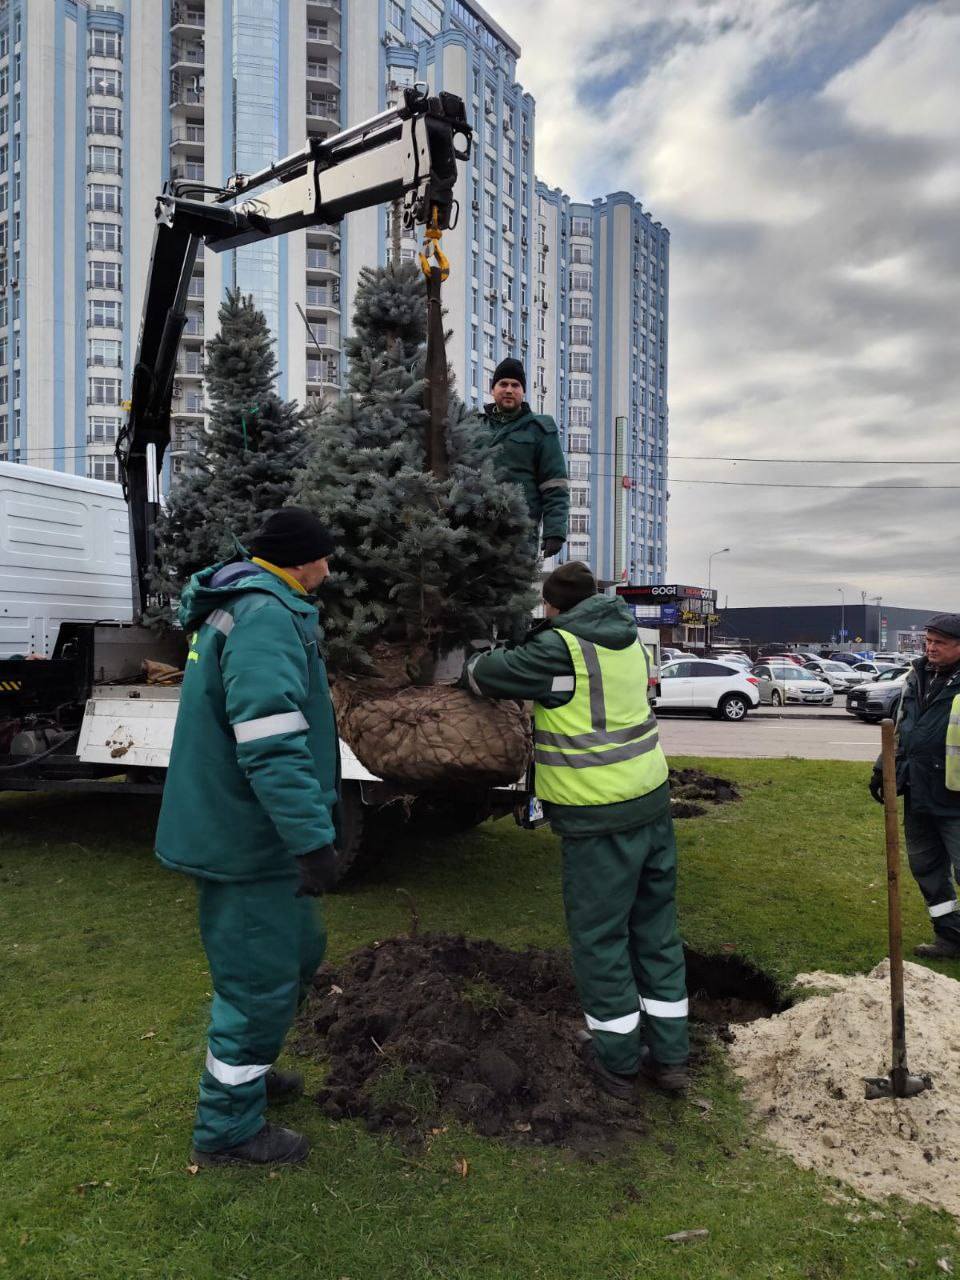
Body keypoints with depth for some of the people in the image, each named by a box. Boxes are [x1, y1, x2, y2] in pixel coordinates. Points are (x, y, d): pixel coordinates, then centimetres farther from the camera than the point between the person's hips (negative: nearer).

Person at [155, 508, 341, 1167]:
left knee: (300, 949, 23)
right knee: (261, 979, 4)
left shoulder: (241, 606, 14)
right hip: (249, 837, -11)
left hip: (240, 825, 11)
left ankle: (245, 1070, 42)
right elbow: (271, 740, -31)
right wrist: (314, 837, -30)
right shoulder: (266, 616, -22)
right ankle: (229, 1127, 23)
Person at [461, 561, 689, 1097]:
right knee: (657, 925, 17)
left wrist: (474, 667, 22)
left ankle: (617, 1060, 21)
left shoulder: (558, 647, -12)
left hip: (599, 816, -8)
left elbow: (488, 675, -4)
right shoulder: (628, 640, 10)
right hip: (652, 797, 8)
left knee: (600, 935, 8)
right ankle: (669, 1054, 27)